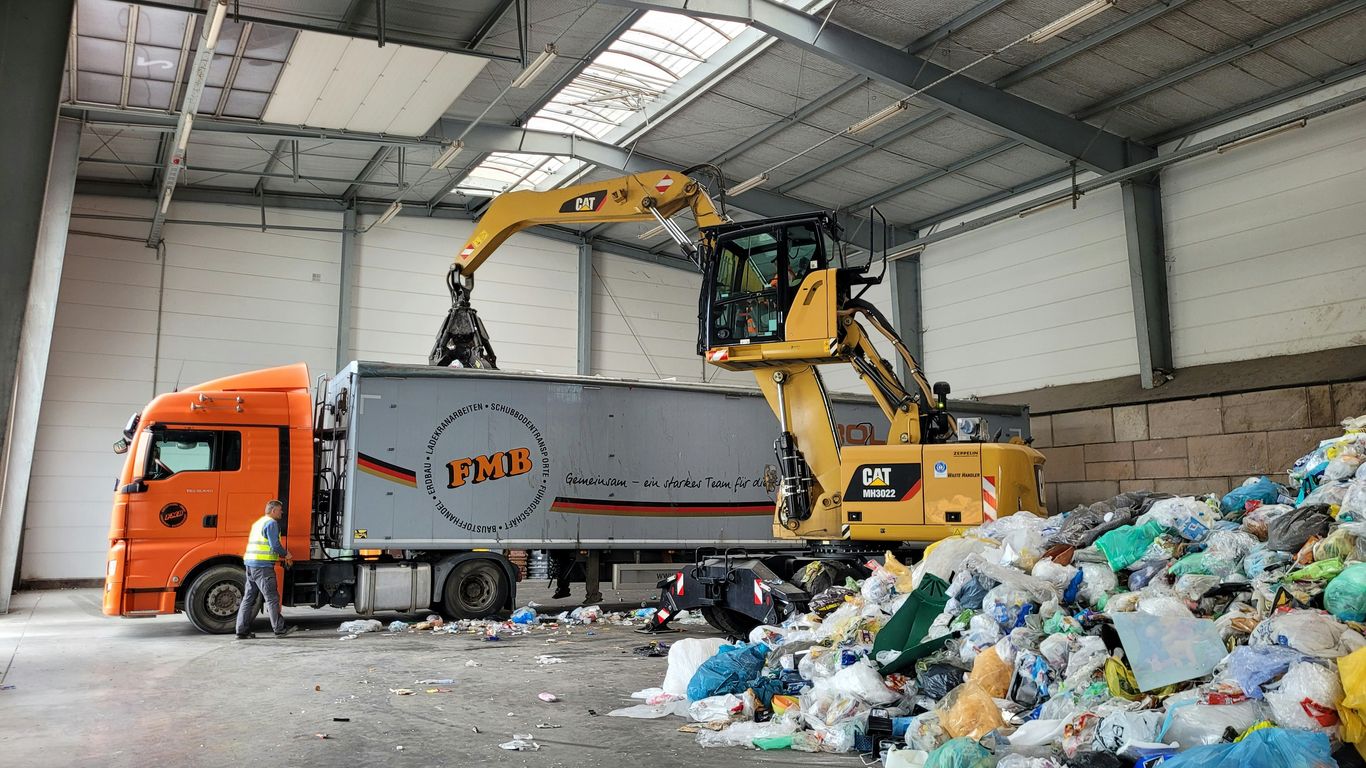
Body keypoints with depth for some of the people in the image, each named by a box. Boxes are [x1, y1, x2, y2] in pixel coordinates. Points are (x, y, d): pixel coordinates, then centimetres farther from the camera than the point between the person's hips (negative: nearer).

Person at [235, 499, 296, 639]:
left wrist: (282, 556, 21)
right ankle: (279, 629, 0)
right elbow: (275, 545, -17)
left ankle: (242, 631, 10)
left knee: (248, 598, 10)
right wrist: (286, 554, 0)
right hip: (262, 566, -9)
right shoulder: (271, 523, -8)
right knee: (272, 598, -4)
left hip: (250, 564, 9)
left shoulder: (258, 523, 22)